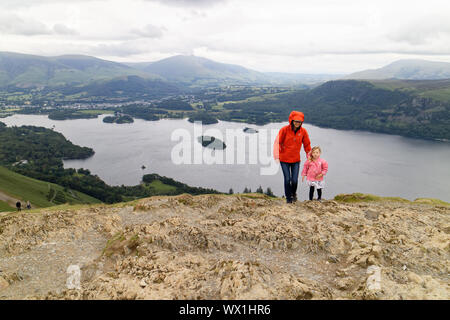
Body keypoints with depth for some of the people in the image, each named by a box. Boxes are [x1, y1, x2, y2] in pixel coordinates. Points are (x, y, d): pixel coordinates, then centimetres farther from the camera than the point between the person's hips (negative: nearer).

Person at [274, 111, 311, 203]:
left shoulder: (303, 131, -4)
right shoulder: (284, 129, -12)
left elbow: (307, 145, 8)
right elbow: (277, 142, -13)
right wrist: (276, 157, -20)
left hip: (296, 160, 2)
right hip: (284, 159, -2)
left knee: (294, 180, -4)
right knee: (287, 179, -2)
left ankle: (293, 193, 28)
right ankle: (288, 198, 19)